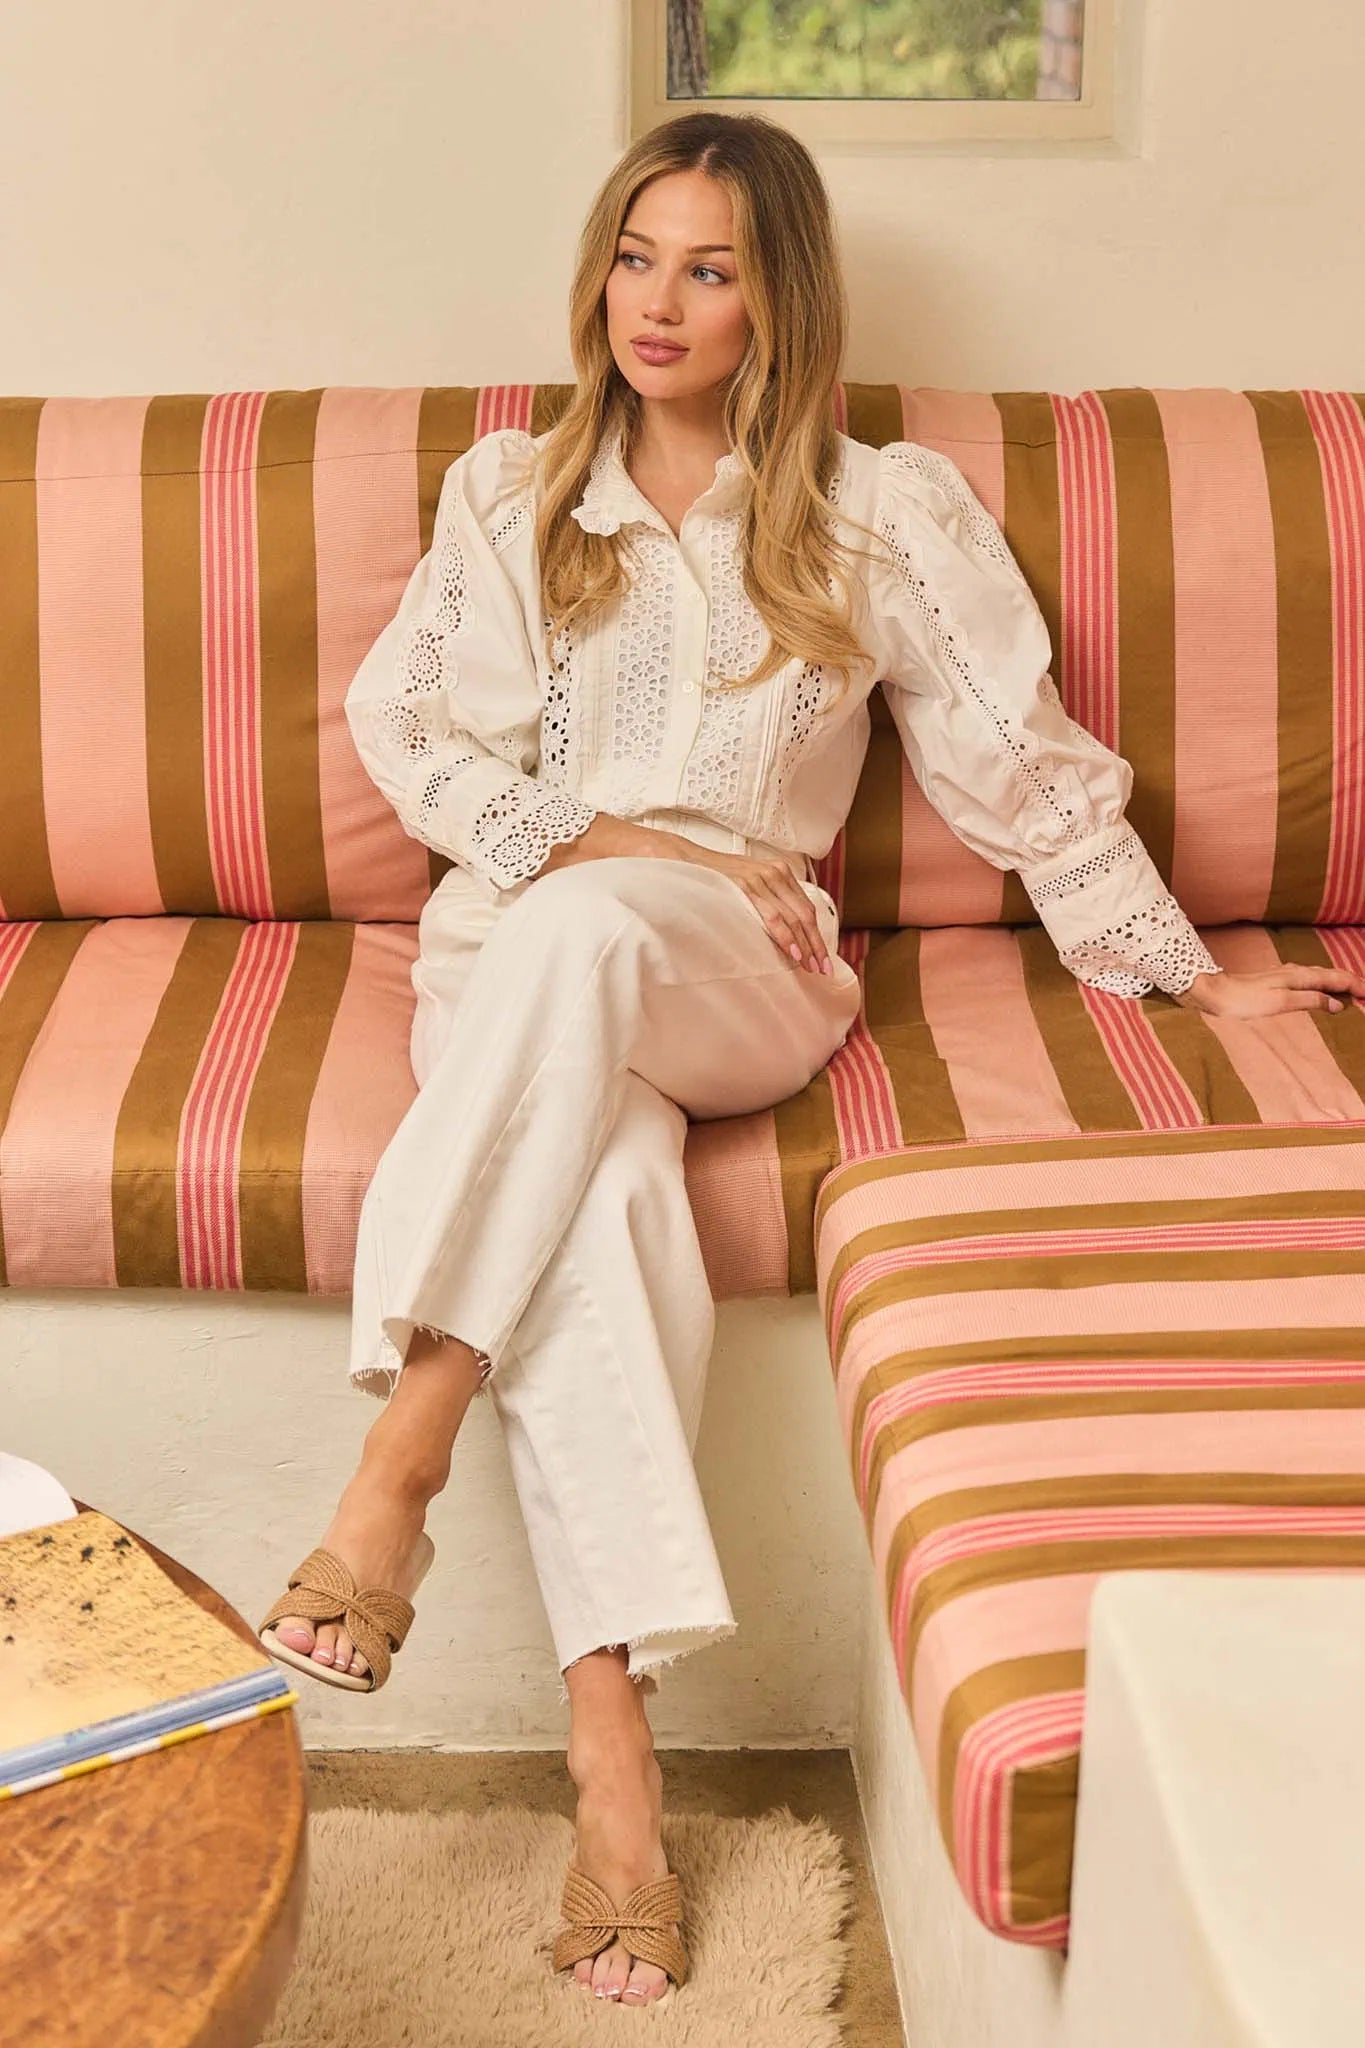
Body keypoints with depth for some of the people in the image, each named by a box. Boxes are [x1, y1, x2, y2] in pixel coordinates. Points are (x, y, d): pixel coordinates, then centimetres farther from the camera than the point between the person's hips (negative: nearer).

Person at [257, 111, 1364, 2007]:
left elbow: (1024, 762, 12)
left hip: (739, 978, -1)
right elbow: (411, 732, 8)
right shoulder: (509, 489, 16)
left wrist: (1190, 972, 11)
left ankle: (401, 1461, -41)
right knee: (600, 1177, -35)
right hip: (518, 960, 2)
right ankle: (613, 1731, -40)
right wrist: (633, 843, -5)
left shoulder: (888, 513, 11)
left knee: (581, 929, -39)